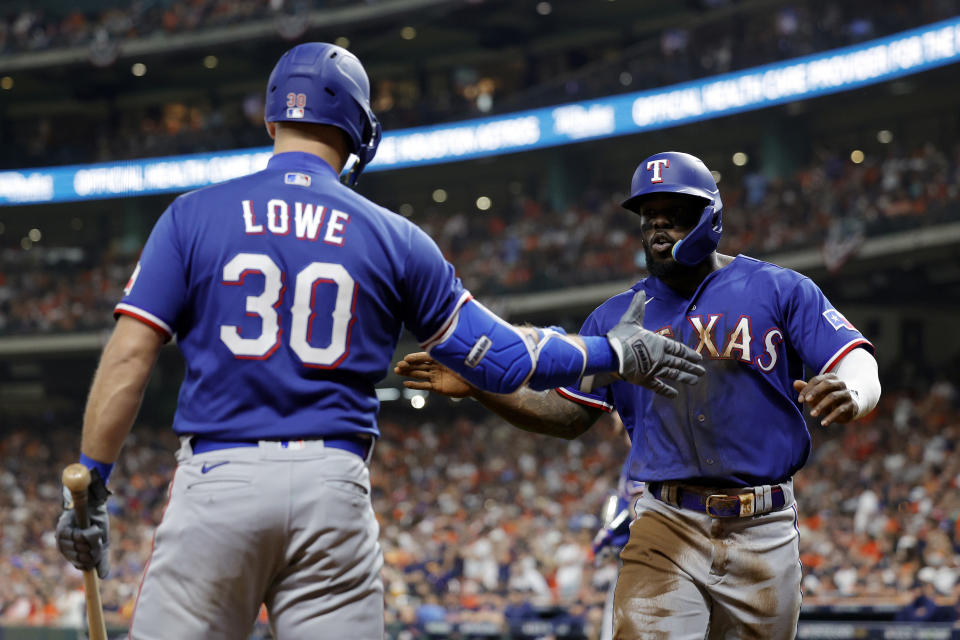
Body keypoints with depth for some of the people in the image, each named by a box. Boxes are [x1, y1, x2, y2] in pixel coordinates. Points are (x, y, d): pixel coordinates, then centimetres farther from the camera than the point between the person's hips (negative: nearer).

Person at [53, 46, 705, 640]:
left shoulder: (194, 216, 5)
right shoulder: (393, 238, 8)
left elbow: (129, 357, -2)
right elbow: (502, 359, 10)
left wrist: (88, 485, 3)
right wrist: (614, 352, 24)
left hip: (217, 477, -1)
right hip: (334, 488, 1)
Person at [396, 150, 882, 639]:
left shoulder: (779, 290, 3)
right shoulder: (617, 317, 13)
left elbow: (861, 368, -5)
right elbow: (569, 416, 14)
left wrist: (848, 395, -30)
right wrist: (480, 387, 0)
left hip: (763, 534, -1)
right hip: (667, 526, 1)